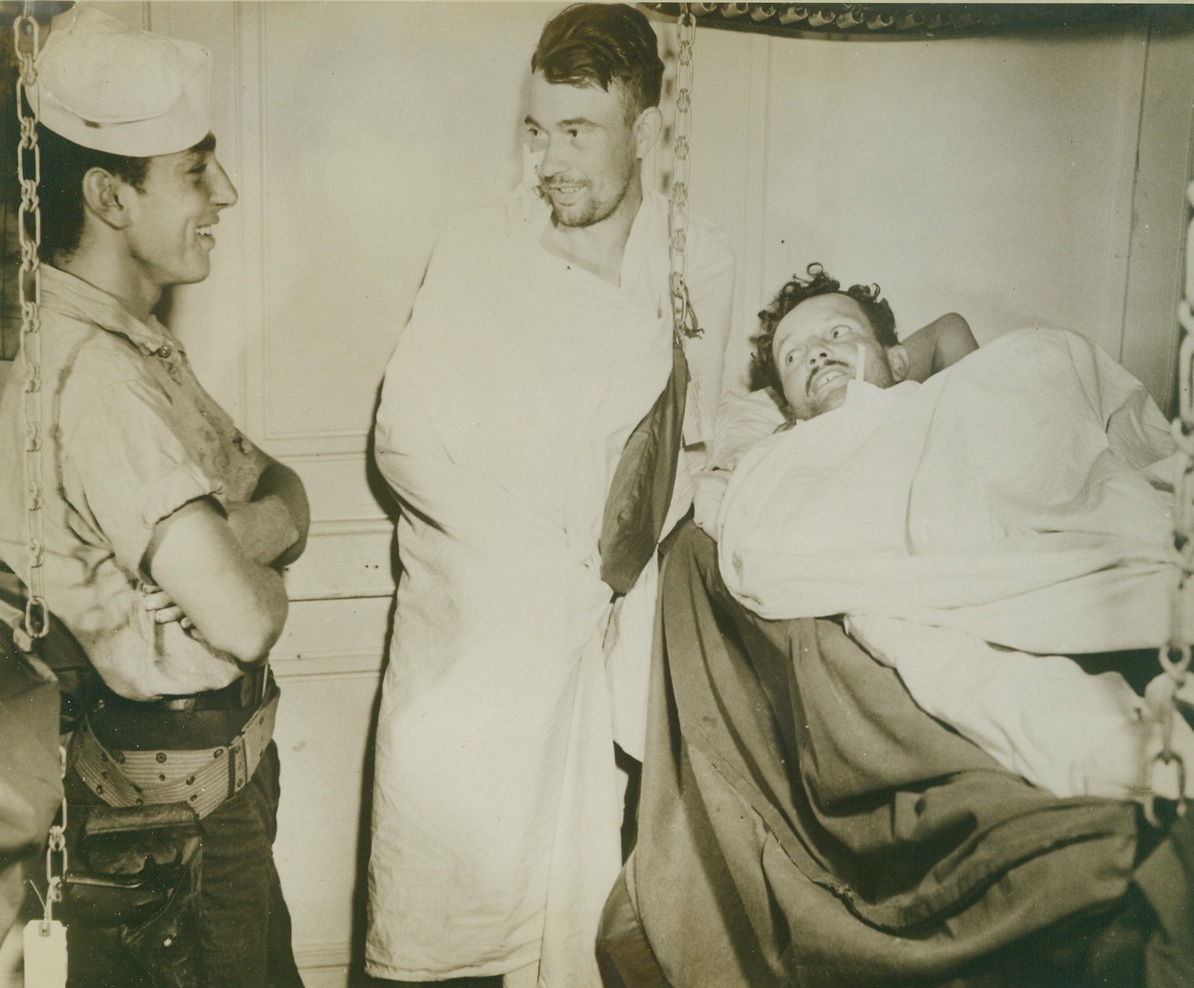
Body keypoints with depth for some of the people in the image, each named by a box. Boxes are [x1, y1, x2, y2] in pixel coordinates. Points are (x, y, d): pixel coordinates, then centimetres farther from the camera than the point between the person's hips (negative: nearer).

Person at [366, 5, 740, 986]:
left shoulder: (701, 260, 2)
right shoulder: (477, 251, -5)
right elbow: (403, 438, -6)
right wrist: (550, 554, -12)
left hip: (603, 625, 2)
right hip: (470, 613, -1)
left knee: (576, 892, 6)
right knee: (438, 863, 0)